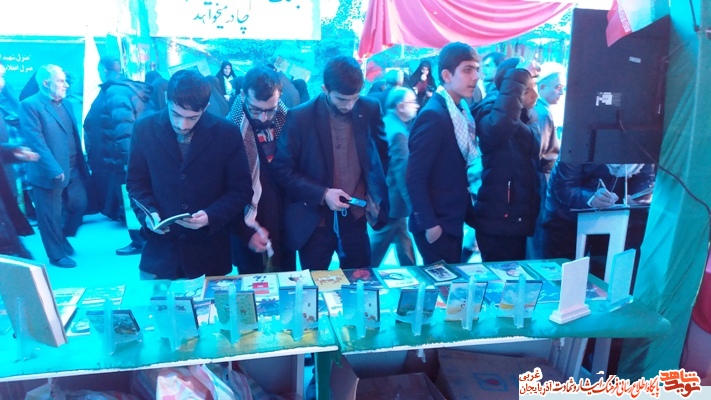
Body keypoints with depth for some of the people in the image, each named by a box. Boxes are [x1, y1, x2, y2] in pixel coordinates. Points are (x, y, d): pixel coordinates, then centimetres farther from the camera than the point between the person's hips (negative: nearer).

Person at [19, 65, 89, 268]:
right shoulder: (30, 105, -10)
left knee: (79, 205, 13)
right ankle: (57, 255, 23)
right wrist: (54, 170, -22)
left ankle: (62, 238, 39)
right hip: (49, 173, -7)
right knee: (51, 216, 6)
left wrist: (82, 164, 10)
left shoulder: (66, 104, 14)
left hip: (73, 170, 7)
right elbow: (36, 141, -17)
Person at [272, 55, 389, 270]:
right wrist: (322, 194, -18)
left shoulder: (370, 109, -3)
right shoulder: (300, 117, -12)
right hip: (315, 221, -2)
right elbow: (283, 170, -7)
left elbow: (381, 153, 13)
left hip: (356, 218, 2)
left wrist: (375, 195, 2)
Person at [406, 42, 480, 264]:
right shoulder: (433, 115, -19)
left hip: (453, 219, 8)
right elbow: (415, 177, -21)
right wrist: (429, 224, -18)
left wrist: (466, 211, 6)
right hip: (437, 224, -8)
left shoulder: (460, 112, 7)